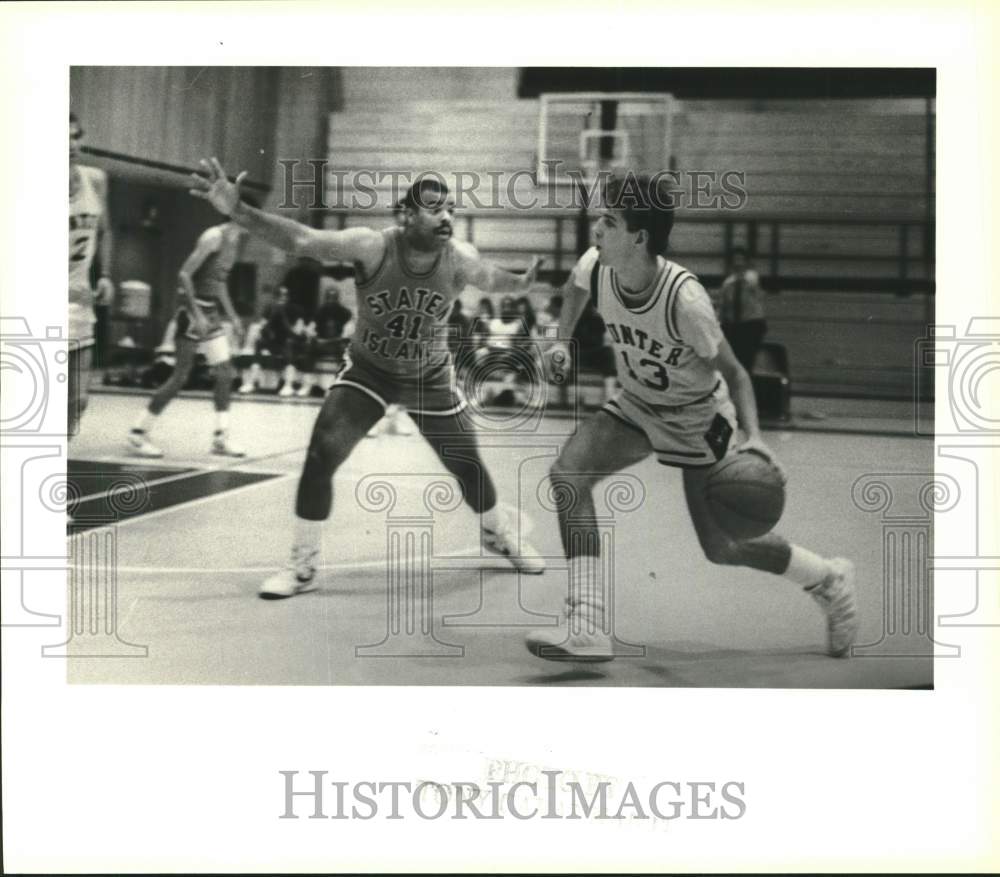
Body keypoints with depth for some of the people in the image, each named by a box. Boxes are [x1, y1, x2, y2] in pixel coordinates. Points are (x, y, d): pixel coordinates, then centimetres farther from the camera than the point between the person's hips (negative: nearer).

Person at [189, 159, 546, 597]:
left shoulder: (460, 259, -21)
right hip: (367, 371, -1)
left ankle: (499, 536, 41)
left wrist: (521, 282, -14)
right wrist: (238, 212, -51)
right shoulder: (372, 246, -28)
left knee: (468, 467, 10)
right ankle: (301, 566, 0)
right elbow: (300, 238, -39)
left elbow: (492, 279, 4)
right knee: (320, 456, -16)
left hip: (431, 379, 2)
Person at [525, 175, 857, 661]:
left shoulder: (684, 298, -33)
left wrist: (752, 435, -36)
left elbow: (732, 370, -22)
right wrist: (562, 340, 4)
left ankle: (829, 578, 25)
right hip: (636, 405, 6)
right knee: (567, 474, -18)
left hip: (697, 416, -6)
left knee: (723, 548, -4)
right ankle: (586, 628, -20)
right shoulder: (595, 266, -17)